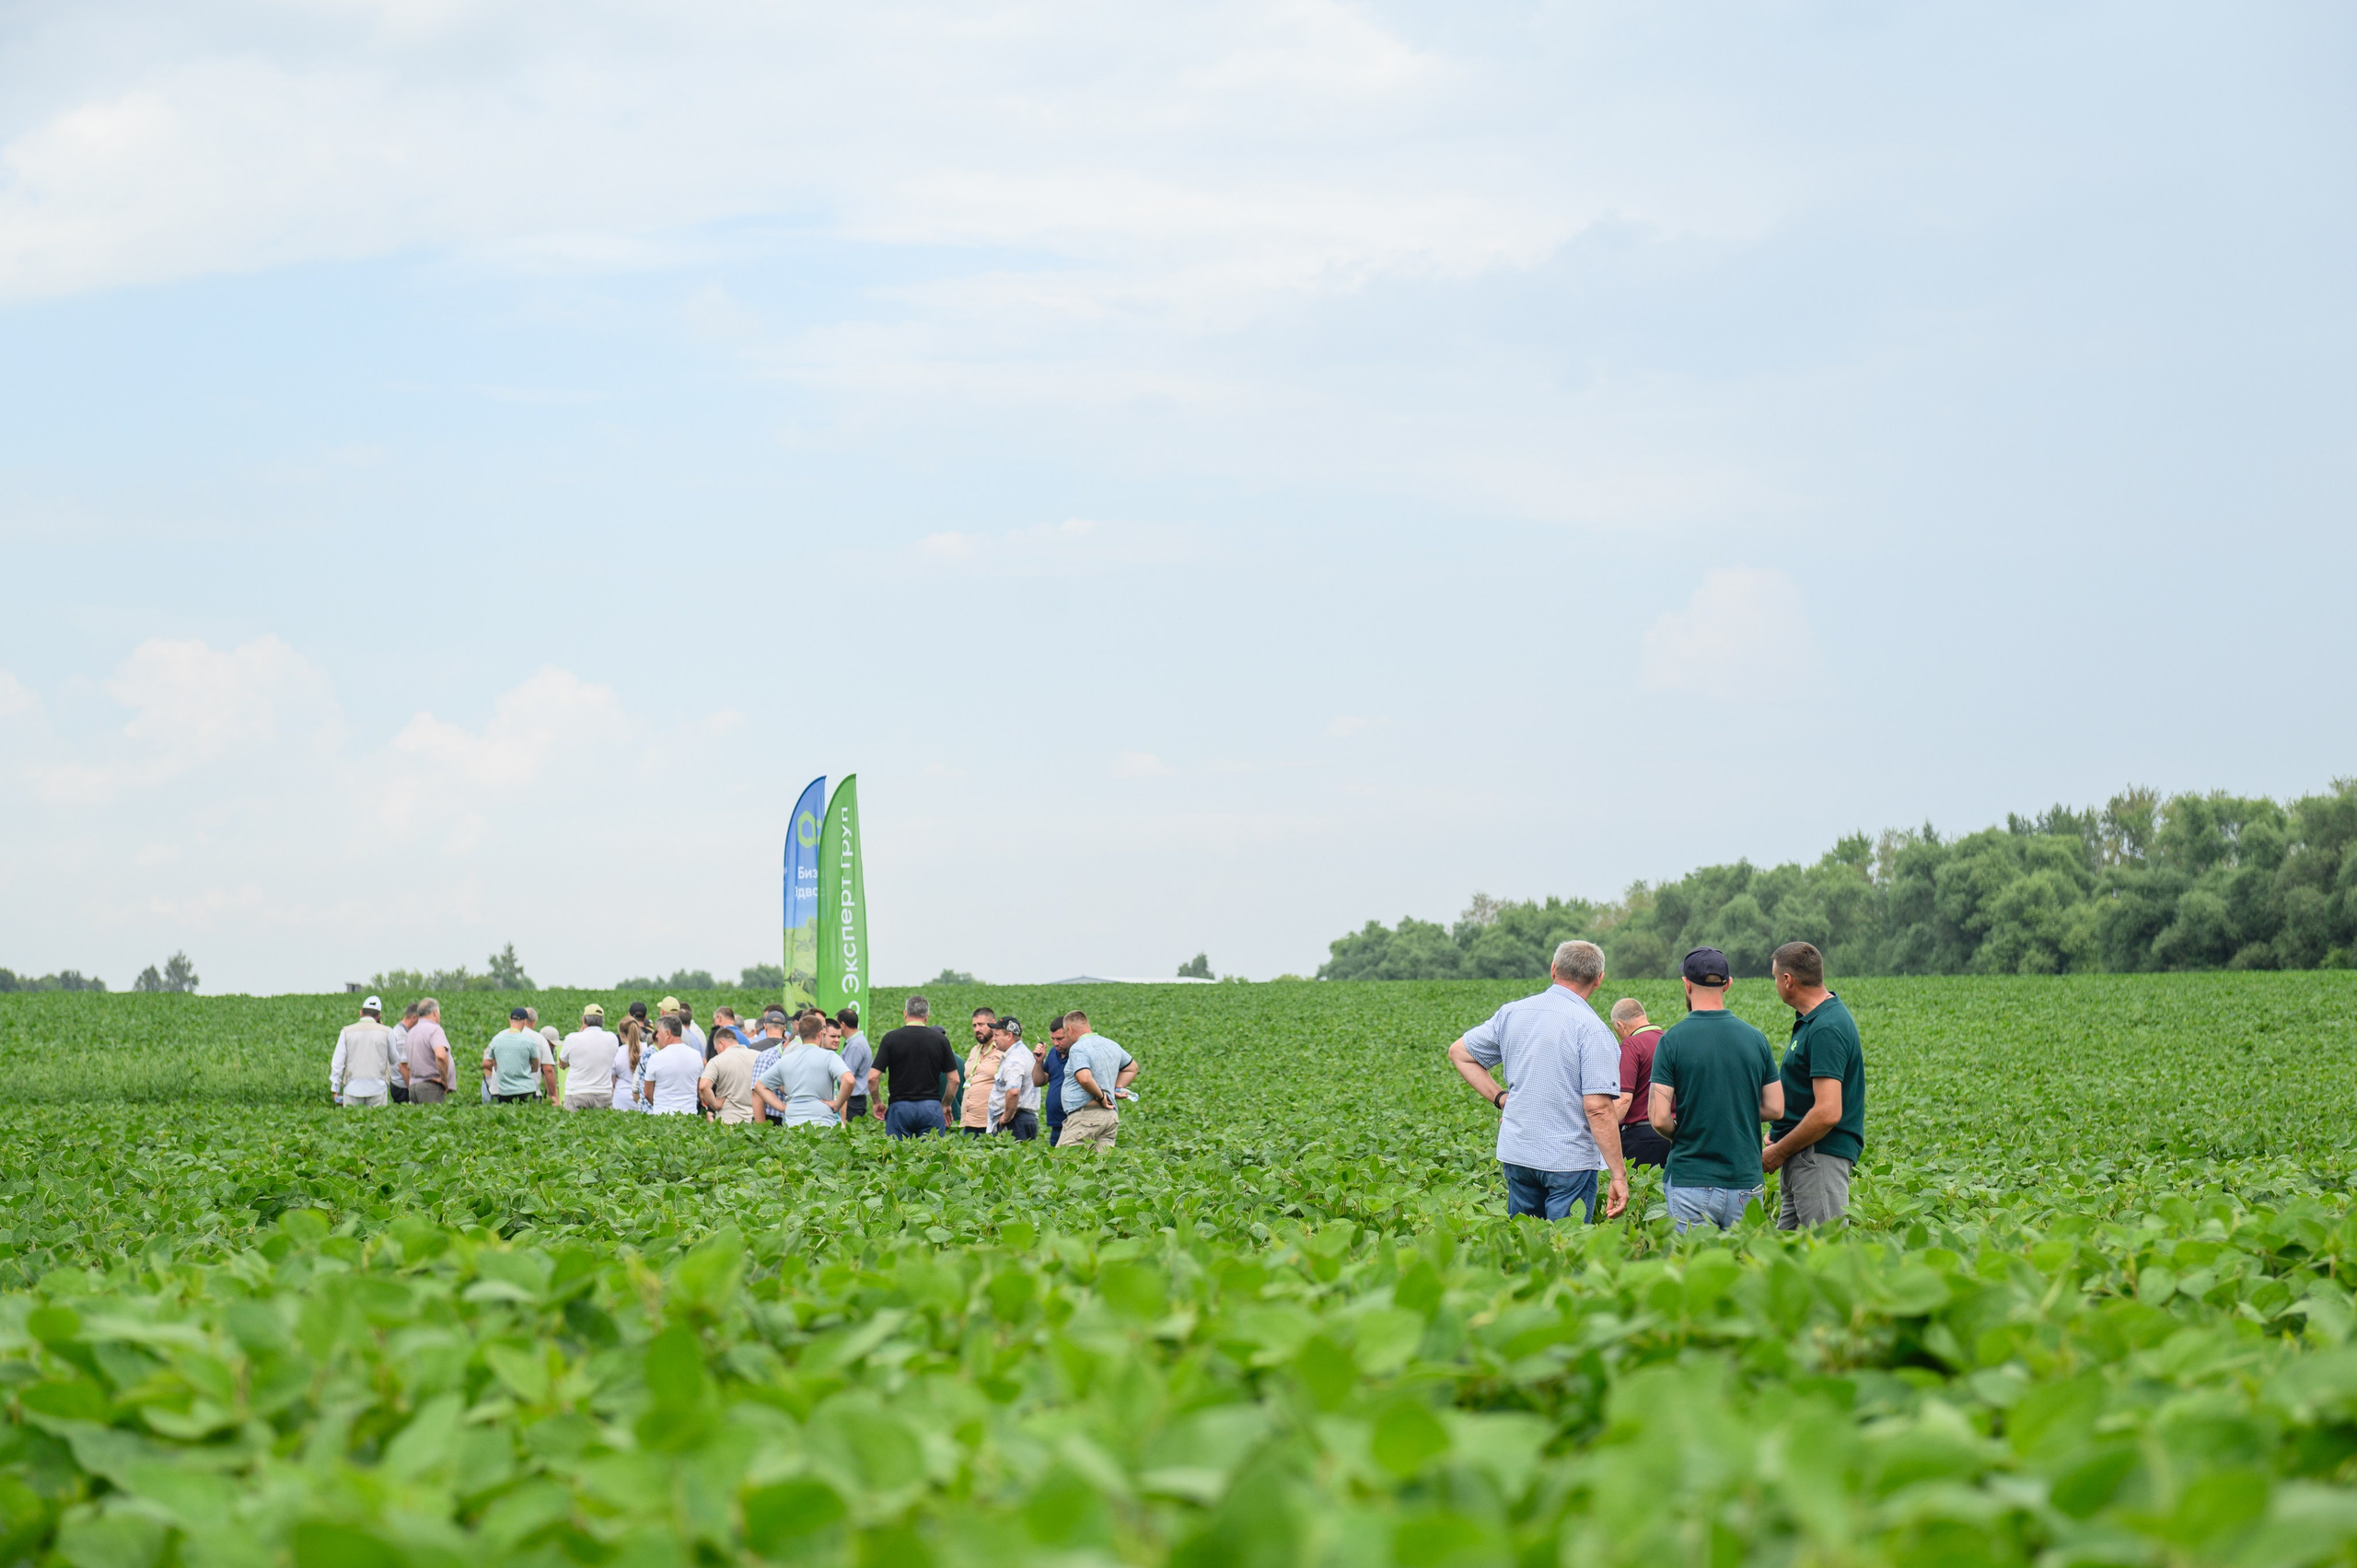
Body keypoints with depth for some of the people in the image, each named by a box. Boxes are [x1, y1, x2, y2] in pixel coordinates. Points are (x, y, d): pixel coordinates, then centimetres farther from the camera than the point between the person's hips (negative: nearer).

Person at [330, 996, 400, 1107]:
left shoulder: (347, 1031, 1)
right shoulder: (386, 1032, -1)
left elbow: (337, 1063, 0)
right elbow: (393, 1059, 12)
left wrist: (335, 1090, 7)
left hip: (353, 1089, 1)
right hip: (378, 1088, -1)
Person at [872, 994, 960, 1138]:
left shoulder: (891, 1038, -1)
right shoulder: (940, 1039, 2)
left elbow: (873, 1077, -6)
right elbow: (954, 1079, 4)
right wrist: (945, 1105, 18)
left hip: (900, 1107, -1)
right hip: (931, 1107, 1)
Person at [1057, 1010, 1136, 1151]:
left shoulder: (1078, 1048, -10)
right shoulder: (1112, 1045, 17)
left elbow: (1084, 1078, -27)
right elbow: (1132, 1068, 34)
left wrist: (1100, 1095, -12)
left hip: (1085, 1114, -8)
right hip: (1110, 1116, 8)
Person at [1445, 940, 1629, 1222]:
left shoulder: (1512, 1013, 4)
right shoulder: (1592, 1029, -14)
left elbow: (1459, 1053, 15)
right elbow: (1598, 1108, -19)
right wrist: (1618, 1175, -16)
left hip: (1516, 1155, 5)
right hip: (1569, 1161, -5)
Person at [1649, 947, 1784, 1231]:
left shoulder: (1673, 1040, -8)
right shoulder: (1755, 1038, 3)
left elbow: (1660, 1119, -12)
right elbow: (1775, 1108, 6)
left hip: (1691, 1181, -3)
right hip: (1746, 1181, 3)